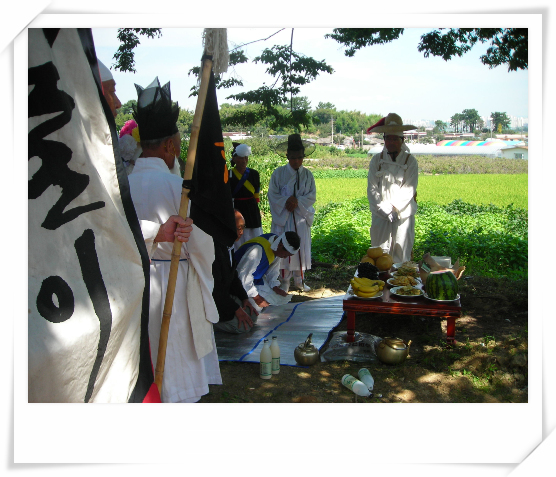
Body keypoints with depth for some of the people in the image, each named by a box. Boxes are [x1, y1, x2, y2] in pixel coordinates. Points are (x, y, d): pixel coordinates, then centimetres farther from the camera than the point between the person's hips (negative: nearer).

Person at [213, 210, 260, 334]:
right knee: (242, 326, -18)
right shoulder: (214, 248, -27)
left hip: (224, 295, 10)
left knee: (252, 315, 8)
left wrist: (244, 298, 5)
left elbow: (233, 276, 17)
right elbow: (215, 287, -25)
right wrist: (236, 309, -20)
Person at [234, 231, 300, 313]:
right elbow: (244, 275, -32)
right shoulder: (257, 250, -37)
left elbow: (273, 269, 5)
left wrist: (275, 287, -6)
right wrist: (256, 298, -24)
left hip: (257, 280, 8)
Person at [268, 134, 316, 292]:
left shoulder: (308, 175, 4)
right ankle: (284, 282, 8)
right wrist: (287, 202, -17)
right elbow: (272, 195, -4)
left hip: (301, 217, 2)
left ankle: (299, 280, 18)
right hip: (283, 217, -2)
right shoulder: (278, 174, -1)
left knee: (301, 248, 5)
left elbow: (312, 196, -1)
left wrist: (297, 201, -17)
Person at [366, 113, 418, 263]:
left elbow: (409, 190, -5)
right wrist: (385, 210, -11)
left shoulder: (410, 161, 0)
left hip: (403, 215, -1)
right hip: (380, 215, 2)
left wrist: (393, 208, -13)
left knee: (401, 256, 1)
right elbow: (372, 189, -1)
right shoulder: (376, 160, 5)